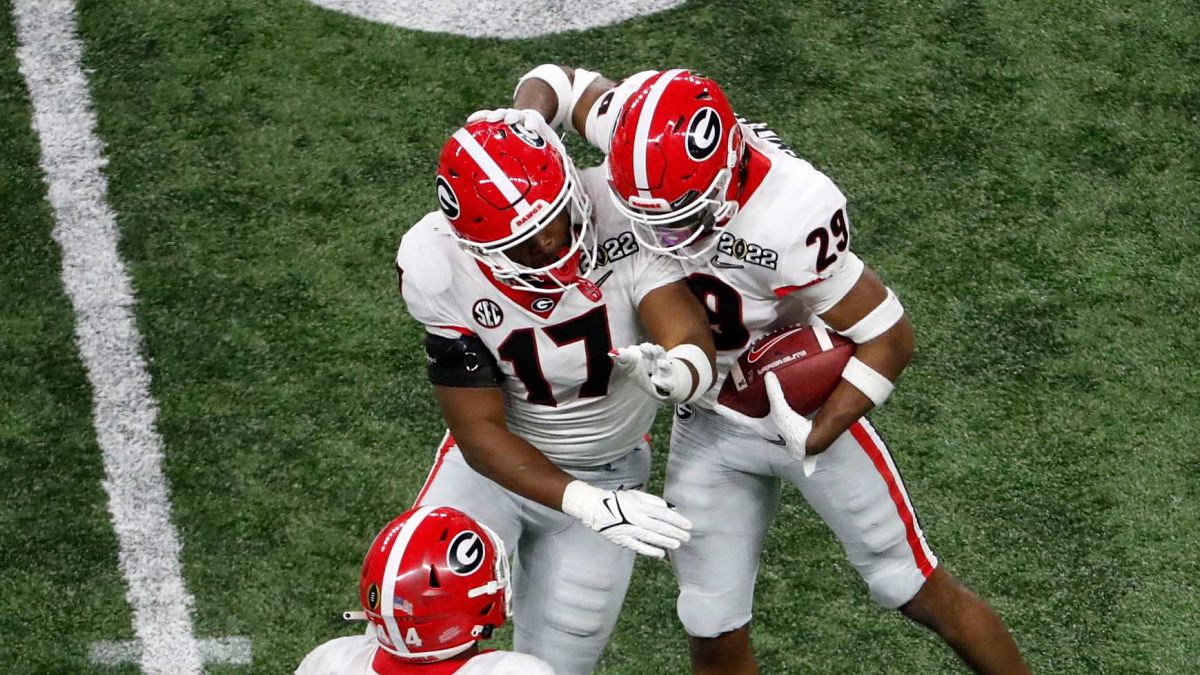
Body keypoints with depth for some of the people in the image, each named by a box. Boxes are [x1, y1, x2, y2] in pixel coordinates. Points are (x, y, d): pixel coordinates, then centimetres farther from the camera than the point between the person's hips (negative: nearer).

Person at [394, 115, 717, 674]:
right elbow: (478, 430, -21)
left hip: (608, 474, 1)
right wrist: (585, 504, -35)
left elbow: (696, 344, -34)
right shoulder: (441, 273, -26)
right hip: (497, 462, -1)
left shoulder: (622, 215, -29)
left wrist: (674, 372, -60)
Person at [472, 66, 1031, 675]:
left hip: (806, 410, -4)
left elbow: (889, 338, -25)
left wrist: (815, 438, -33)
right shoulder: (654, 144, -23)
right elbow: (561, 80, -4)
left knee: (917, 591, 11)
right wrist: (524, 118, -26)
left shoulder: (788, 219, -37)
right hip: (707, 424, 5)